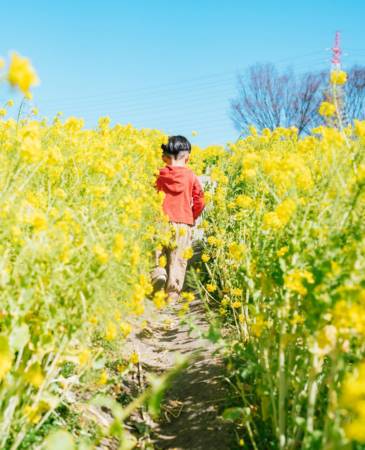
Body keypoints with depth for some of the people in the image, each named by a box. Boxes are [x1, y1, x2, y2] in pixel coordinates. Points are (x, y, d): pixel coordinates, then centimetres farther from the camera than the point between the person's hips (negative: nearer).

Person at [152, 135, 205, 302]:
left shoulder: (159, 175, 0)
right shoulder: (191, 177, 1)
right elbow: (199, 202, 0)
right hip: (183, 224, 0)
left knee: (155, 254, 12)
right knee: (177, 260, 6)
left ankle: (157, 274, -16)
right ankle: (172, 293, 7)